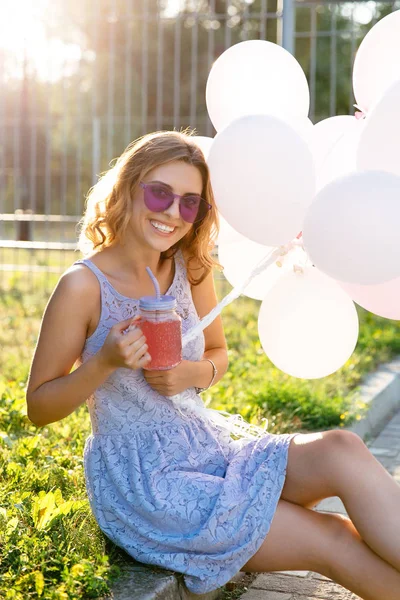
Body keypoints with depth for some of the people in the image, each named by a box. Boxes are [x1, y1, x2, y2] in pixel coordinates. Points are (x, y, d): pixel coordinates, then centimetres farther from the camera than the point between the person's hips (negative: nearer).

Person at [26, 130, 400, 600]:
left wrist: (195, 373, -7)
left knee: (342, 450, -20)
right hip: (137, 484, -5)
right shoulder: (84, 286, -14)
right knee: (334, 542, -17)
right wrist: (105, 362, -23)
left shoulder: (191, 270, 2)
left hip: (206, 451, 5)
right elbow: (38, 407, -6)